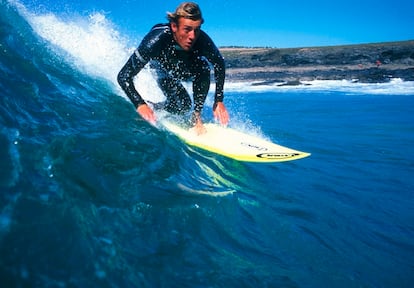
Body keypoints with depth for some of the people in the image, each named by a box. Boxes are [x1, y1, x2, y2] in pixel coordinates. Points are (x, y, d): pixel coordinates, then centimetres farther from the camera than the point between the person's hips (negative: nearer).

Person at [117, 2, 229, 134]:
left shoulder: (202, 40, -36)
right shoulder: (155, 40, -42)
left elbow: (219, 65, -14)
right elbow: (124, 76, -37)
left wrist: (219, 101, -19)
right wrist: (140, 104, -50)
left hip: (185, 68, 2)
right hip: (161, 69, -2)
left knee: (203, 68, -29)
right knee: (183, 105, -20)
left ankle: (196, 115, -14)